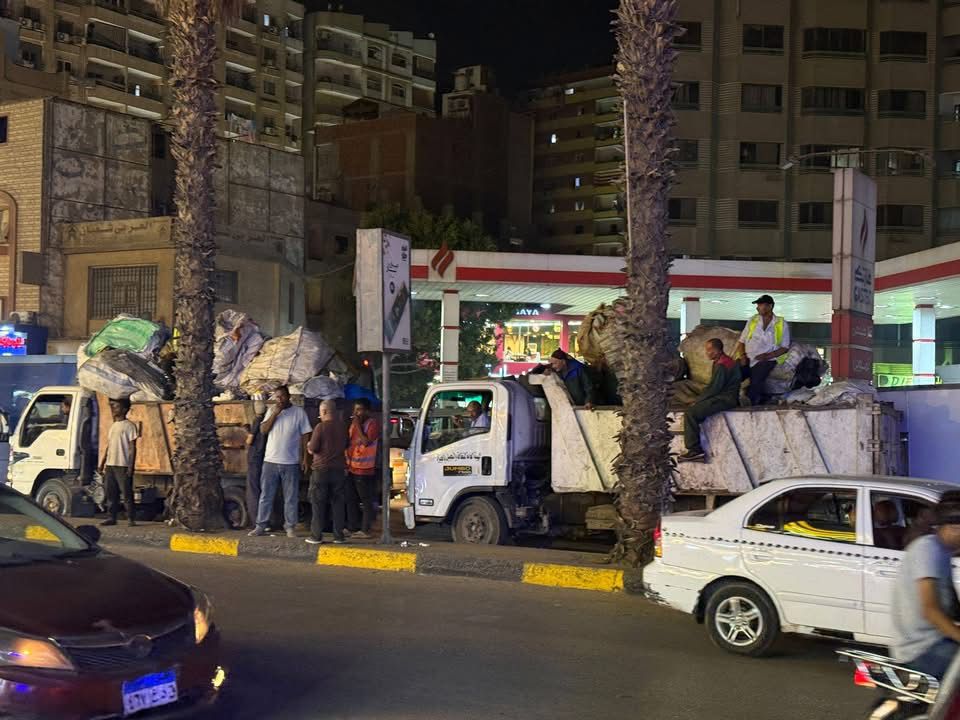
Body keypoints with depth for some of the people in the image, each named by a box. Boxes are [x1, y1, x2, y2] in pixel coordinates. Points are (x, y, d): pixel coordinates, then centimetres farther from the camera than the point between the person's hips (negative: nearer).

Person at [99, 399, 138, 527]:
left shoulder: (129, 426, -4)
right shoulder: (113, 426, 19)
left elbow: (132, 447, -8)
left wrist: (131, 466, -15)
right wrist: (102, 463, 18)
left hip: (122, 465, -7)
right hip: (110, 465, 8)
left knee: (127, 493, -6)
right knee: (111, 493, 8)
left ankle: (131, 519, -2)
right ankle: (112, 517, 14)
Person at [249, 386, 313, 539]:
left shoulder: (299, 412, -1)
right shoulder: (272, 411, 7)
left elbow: (305, 435, 0)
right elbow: (263, 430, -2)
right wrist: (275, 413, -11)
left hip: (291, 463, -2)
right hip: (270, 461, 2)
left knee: (291, 497, 4)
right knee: (266, 495, 6)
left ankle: (290, 527, 12)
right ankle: (261, 526, 11)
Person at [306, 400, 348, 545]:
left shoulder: (321, 427, -13)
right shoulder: (342, 427, 4)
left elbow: (312, 450, -11)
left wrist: (309, 445, 9)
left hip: (321, 469, -4)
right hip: (339, 469, 5)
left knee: (318, 504, 3)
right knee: (338, 503, 9)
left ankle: (316, 536, 3)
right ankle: (338, 535, 8)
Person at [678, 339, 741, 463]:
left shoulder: (721, 365, -18)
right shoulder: (724, 361, 16)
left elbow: (713, 388, -19)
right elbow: (714, 386, 19)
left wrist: (697, 400, -8)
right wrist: (699, 399, 10)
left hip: (725, 399, -11)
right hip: (723, 396, 11)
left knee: (690, 413, -21)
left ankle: (695, 450, -20)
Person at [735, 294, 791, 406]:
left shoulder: (782, 324, 6)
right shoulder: (752, 320, 16)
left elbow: (785, 347, 4)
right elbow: (742, 341, 16)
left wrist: (768, 356, -12)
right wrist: (742, 355, -4)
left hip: (766, 360, -3)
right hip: (747, 359, 3)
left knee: (756, 380, -32)